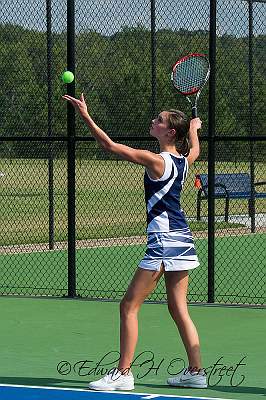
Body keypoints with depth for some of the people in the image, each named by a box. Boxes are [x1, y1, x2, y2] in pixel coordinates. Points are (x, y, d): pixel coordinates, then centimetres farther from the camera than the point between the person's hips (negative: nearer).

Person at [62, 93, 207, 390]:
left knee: (129, 306, -2)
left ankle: (123, 373, -2)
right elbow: (195, 148, 34)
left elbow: (109, 145, -17)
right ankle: (195, 372, 15)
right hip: (182, 241, 9)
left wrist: (86, 116, -14)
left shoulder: (157, 161, -15)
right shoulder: (184, 159, 7)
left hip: (163, 243, -9)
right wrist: (194, 128, 52)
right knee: (178, 309, 14)